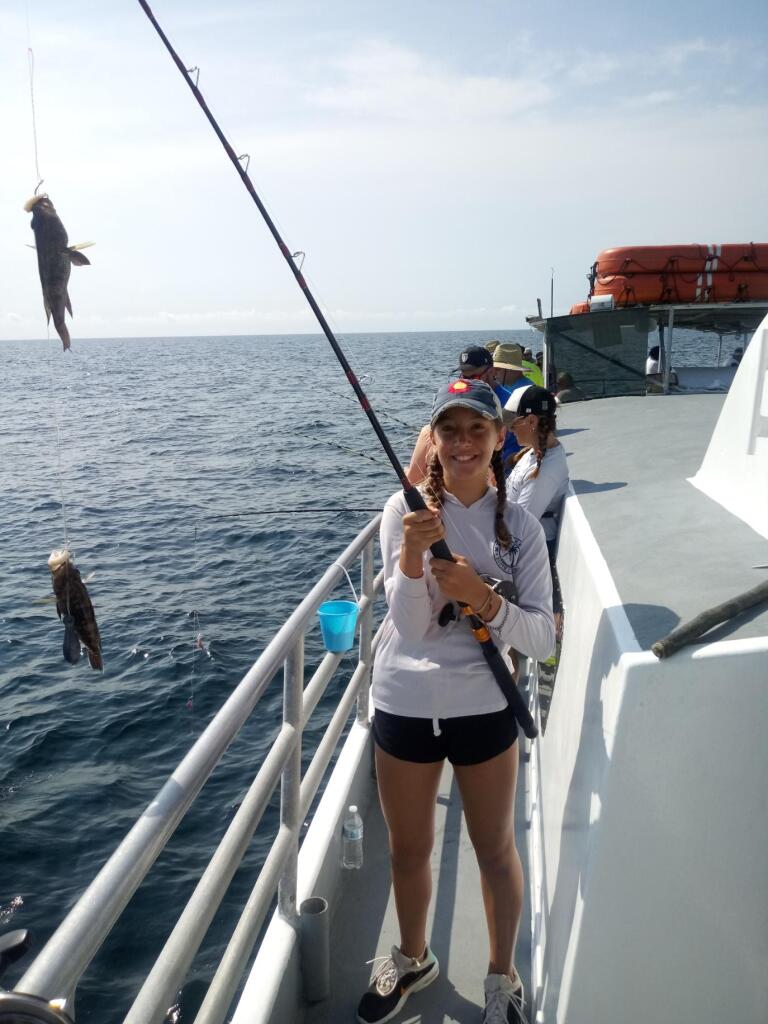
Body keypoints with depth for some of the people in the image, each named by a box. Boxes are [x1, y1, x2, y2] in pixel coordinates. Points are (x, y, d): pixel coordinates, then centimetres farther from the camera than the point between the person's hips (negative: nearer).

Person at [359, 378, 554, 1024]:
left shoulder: (520, 526, -6)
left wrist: (483, 597, -27)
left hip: (483, 708, 0)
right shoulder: (405, 510, -9)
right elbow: (410, 628, -13)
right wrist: (412, 554, -30)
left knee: (496, 849, 17)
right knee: (408, 849, 19)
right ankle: (412, 959, 48)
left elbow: (543, 639, -10)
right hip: (404, 705, 0)